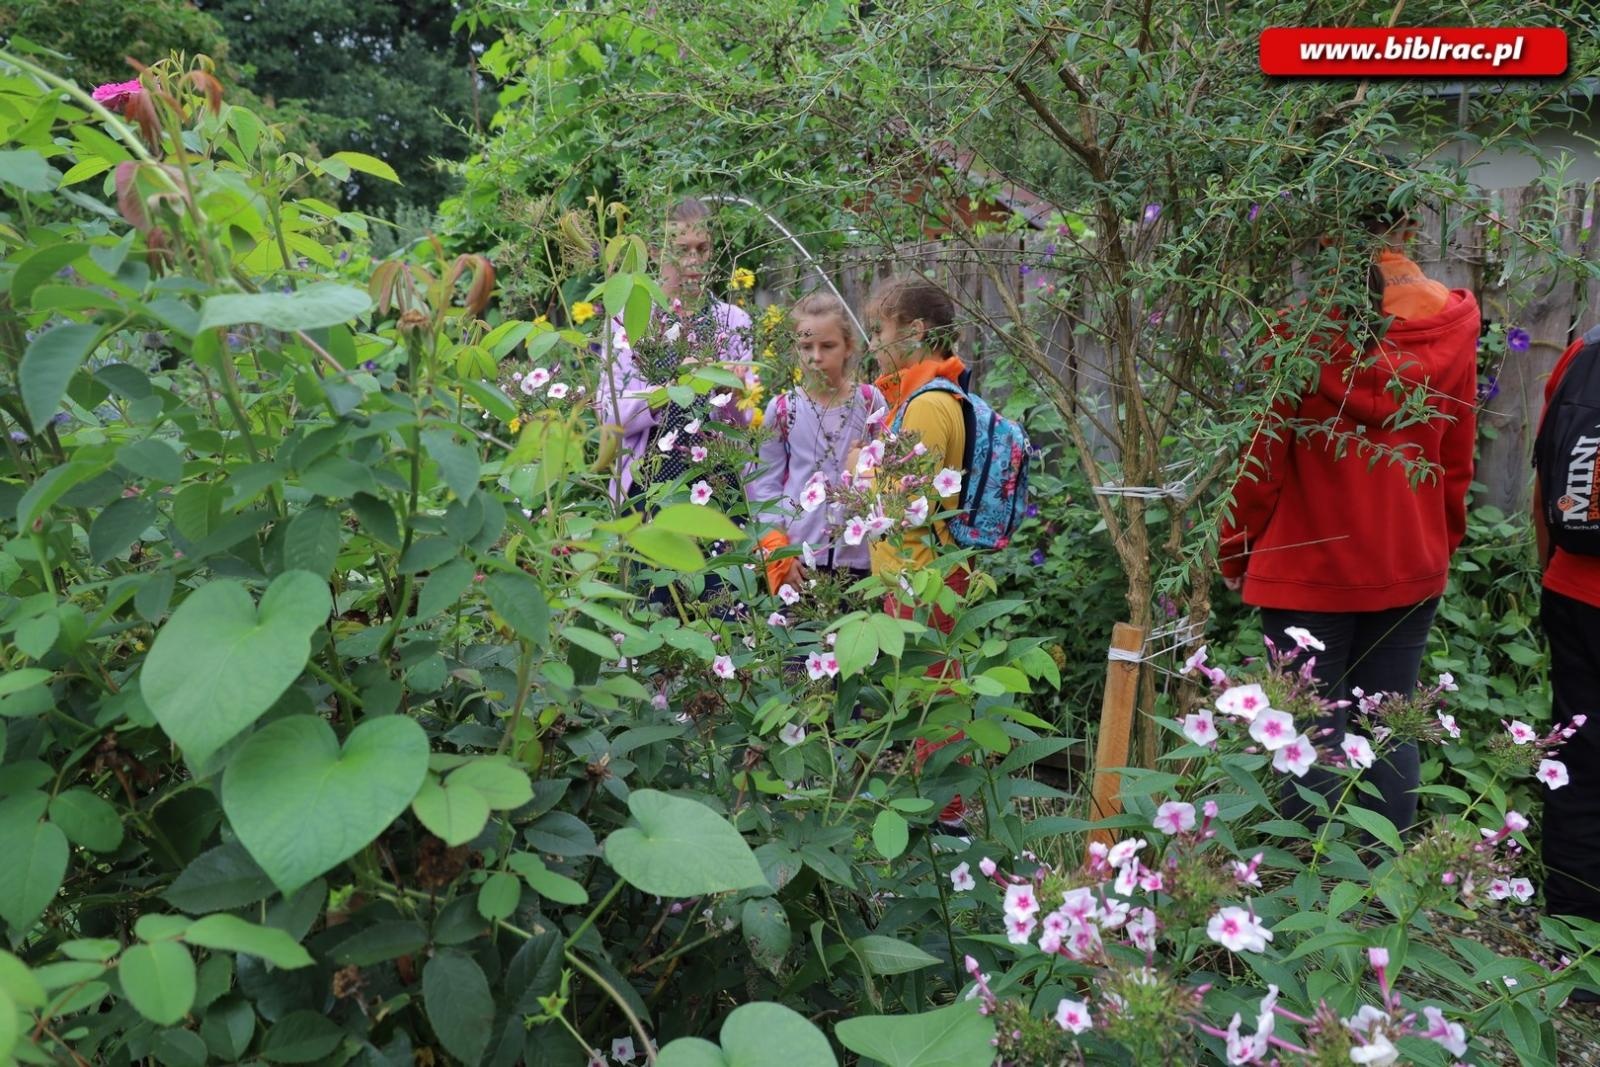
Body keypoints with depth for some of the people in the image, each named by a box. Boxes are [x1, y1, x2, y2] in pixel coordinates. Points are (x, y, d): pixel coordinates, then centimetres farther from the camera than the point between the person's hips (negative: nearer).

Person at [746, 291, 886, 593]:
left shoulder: (870, 402, 2)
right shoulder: (782, 409, 1)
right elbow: (765, 485, 2)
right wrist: (778, 552, -4)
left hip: (859, 558, 1)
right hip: (798, 557, 0)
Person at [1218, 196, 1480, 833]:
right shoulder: (1453, 322, -3)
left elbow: (1263, 456, -9)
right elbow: (1457, 458, 5)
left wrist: (1236, 552, 3)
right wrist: (1443, 543, 19)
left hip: (1308, 564, -3)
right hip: (1412, 566, 4)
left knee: (1315, 734, 6)